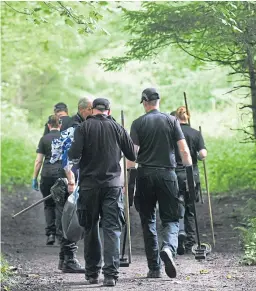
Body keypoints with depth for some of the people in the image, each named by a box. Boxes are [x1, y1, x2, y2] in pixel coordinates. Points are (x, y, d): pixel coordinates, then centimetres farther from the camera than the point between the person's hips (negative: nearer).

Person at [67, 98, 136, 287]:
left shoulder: (84, 128, -3)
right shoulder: (117, 128, 2)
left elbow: (74, 155, -14)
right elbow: (132, 156, 6)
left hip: (89, 184, 0)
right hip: (113, 184, 0)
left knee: (90, 229, 12)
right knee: (112, 229, -1)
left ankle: (92, 273, 17)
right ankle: (111, 274, -12)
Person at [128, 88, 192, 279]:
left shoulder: (138, 123, 1)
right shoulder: (171, 121, 4)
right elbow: (184, 151, -2)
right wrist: (188, 163, 15)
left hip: (145, 175, 0)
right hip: (168, 174, 0)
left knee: (148, 220, 9)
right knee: (171, 219, 6)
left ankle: (154, 268, 8)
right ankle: (169, 247, -26)